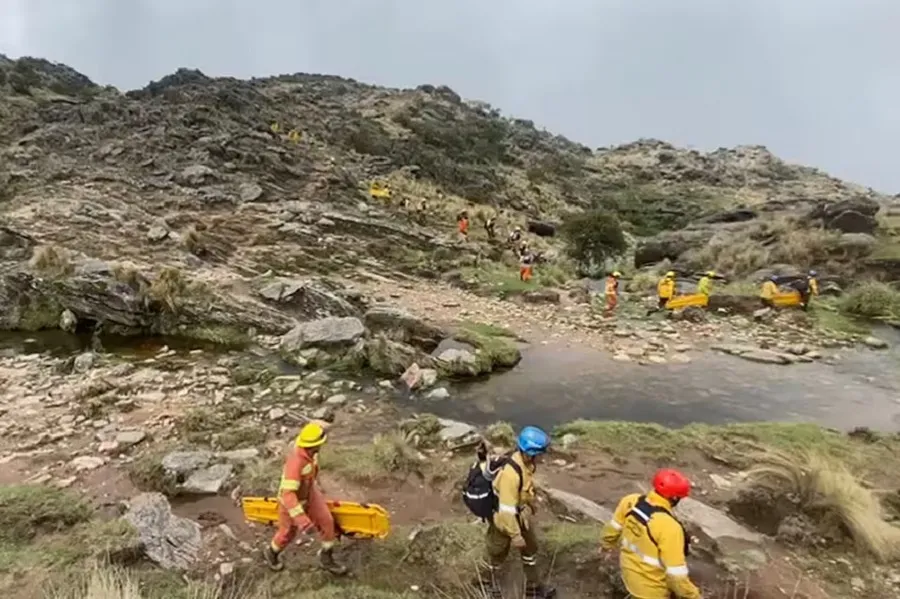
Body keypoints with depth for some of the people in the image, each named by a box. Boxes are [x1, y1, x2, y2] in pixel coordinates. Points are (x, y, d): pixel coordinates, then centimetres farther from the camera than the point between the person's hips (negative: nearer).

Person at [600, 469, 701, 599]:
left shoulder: (630, 501, -16)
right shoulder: (669, 527, -36)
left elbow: (613, 529, 2)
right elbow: (676, 573, -28)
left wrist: (607, 543, 22)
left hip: (629, 570, 5)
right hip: (651, 586, -5)